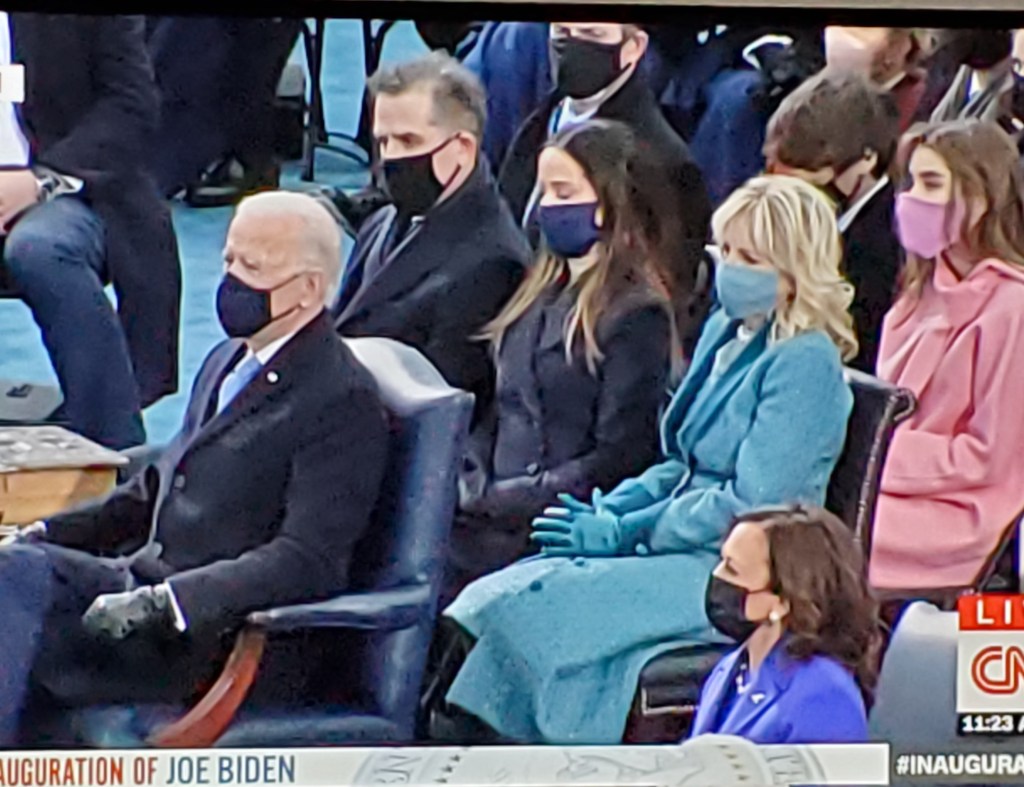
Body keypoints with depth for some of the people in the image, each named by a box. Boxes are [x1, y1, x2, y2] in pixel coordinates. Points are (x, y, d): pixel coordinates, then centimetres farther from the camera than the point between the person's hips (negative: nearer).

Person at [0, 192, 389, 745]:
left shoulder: (345, 403, -9)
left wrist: (162, 602, -28)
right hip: (146, 585, 9)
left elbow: (307, 561, -18)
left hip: (215, 635, -9)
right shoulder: (228, 363, 20)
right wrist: (47, 533, 11)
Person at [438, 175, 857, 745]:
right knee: (506, 595, -12)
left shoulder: (805, 363, -13)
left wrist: (623, 532, -14)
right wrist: (609, 510, 2)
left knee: (544, 606, -24)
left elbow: (750, 504, -18)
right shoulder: (725, 332, 14)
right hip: (684, 544, 8)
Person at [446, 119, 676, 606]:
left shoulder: (637, 315, -5)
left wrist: (496, 498, -14)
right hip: (499, 516, 7)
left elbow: (617, 458, -11)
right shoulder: (540, 296, 19)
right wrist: (471, 483, 0)